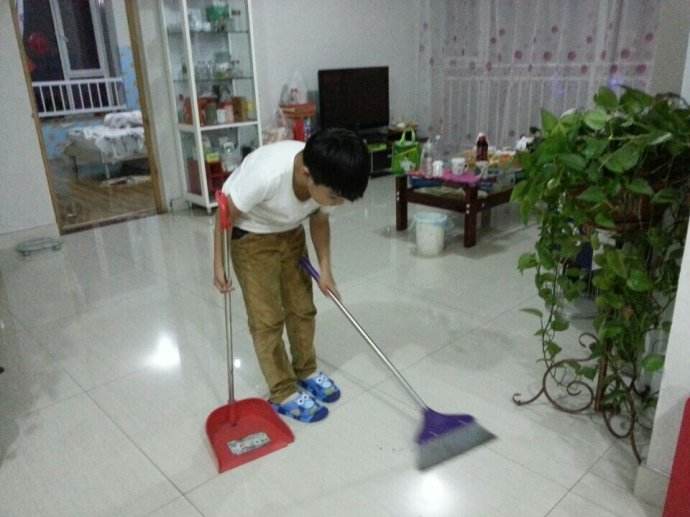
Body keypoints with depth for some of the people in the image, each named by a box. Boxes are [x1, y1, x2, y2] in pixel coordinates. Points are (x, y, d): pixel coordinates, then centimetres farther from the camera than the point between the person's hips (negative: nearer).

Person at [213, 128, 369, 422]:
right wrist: (218, 263, -16)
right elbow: (227, 214, -23)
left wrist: (325, 268, -5)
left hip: (291, 233, 5)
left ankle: (306, 371, 31)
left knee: (302, 307, 11)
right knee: (267, 317, -2)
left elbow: (319, 220, -2)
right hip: (251, 236, -5)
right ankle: (283, 393, 13)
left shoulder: (327, 181, -23)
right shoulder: (266, 175, -41)